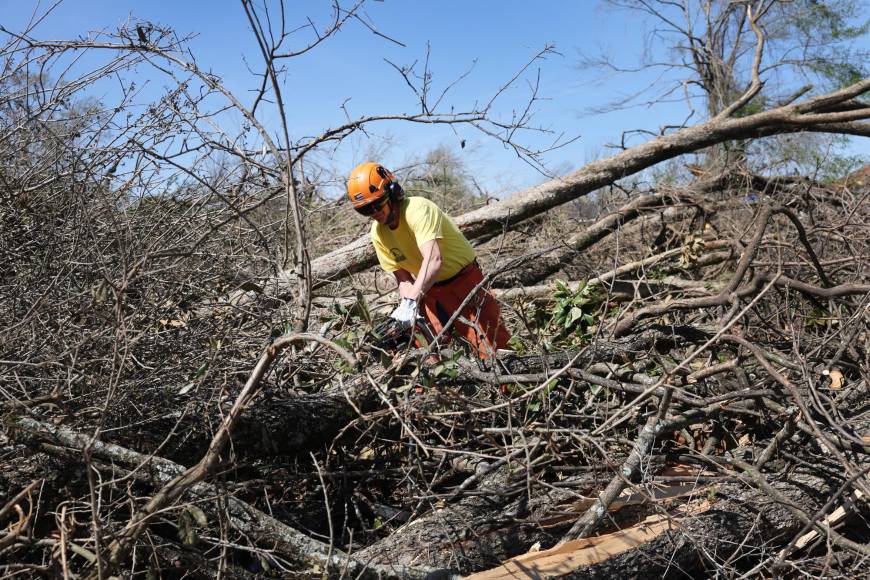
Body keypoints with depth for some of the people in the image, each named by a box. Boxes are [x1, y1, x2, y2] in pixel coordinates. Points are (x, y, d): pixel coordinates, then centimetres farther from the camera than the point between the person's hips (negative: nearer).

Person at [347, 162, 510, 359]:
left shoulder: (417, 209, -28)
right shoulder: (378, 233, -6)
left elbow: (434, 260, -41)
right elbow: (404, 279, -4)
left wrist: (410, 303, -49)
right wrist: (406, 313, -22)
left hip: (464, 279, -6)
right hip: (430, 290, 6)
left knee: (493, 350, -8)